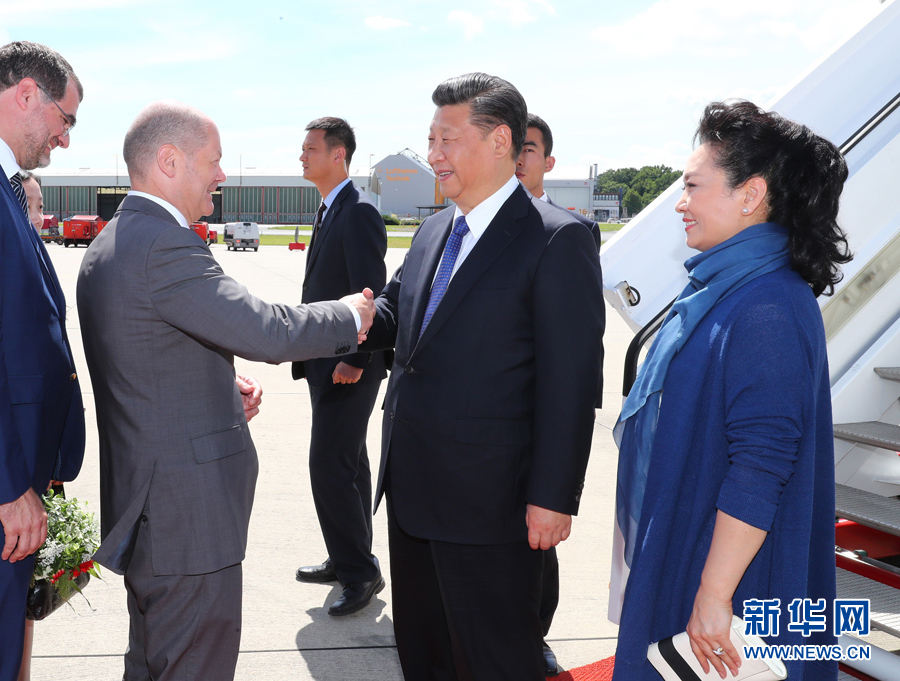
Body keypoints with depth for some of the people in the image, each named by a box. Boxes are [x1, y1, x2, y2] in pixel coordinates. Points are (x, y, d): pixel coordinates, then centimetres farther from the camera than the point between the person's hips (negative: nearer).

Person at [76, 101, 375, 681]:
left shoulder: (109, 245, 11)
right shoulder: (164, 245, -22)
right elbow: (269, 332, -25)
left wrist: (224, 382, 7)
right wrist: (350, 316, -8)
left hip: (145, 499, 11)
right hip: (187, 509, -11)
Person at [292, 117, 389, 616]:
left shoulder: (358, 212, -15)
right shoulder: (329, 211, 16)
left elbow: (370, 294, -21)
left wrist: (355, 359, -25)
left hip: (348, 367, -10)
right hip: (326, 363, 10)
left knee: (329, 466, -9)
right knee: (346, 465, 16)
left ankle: (360, 571, 3)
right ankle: (349, 561, 27)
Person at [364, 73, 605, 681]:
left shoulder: (557, 241, -14)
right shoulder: (433, 232, 12)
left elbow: (571, 381, -17)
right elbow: (393, 314, 18)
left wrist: (554, 497, -18)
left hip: (489, 501, -8)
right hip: (411, 490, 8)